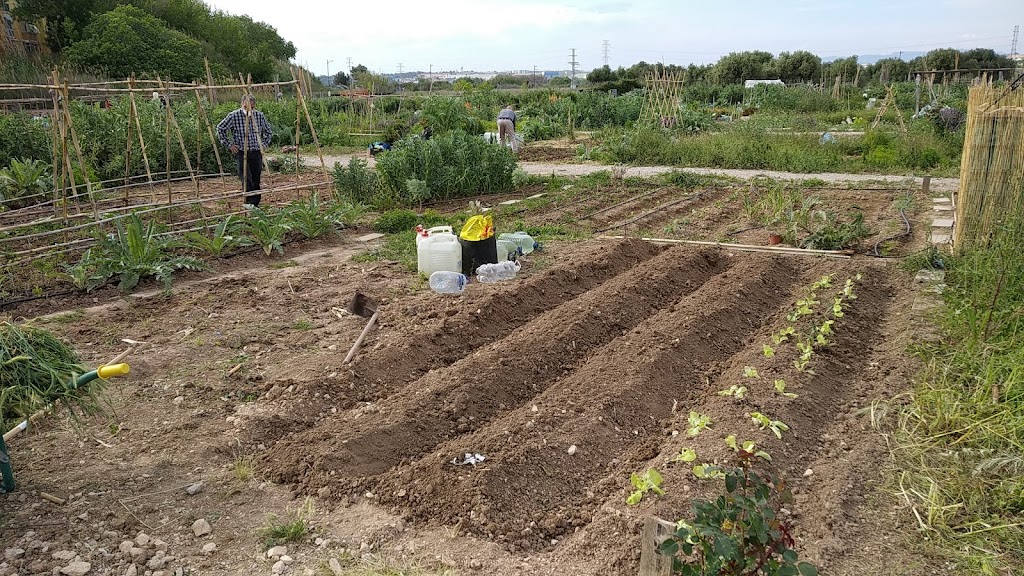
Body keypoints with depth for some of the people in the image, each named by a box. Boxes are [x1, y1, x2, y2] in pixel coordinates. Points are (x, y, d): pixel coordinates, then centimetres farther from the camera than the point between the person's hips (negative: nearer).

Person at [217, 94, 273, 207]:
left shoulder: (260, 116, 3)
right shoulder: (234, 116, -7)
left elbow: (268, 132, 18)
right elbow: (220, 129, 1)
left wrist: (263, 144, 7)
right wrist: (228, 145, -2)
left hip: (256, 153, 3)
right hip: (241, 152, -3)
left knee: (256, 180, 3)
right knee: (246, 179, -16)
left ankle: (255, 204, 12)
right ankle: (248, 202, -19)